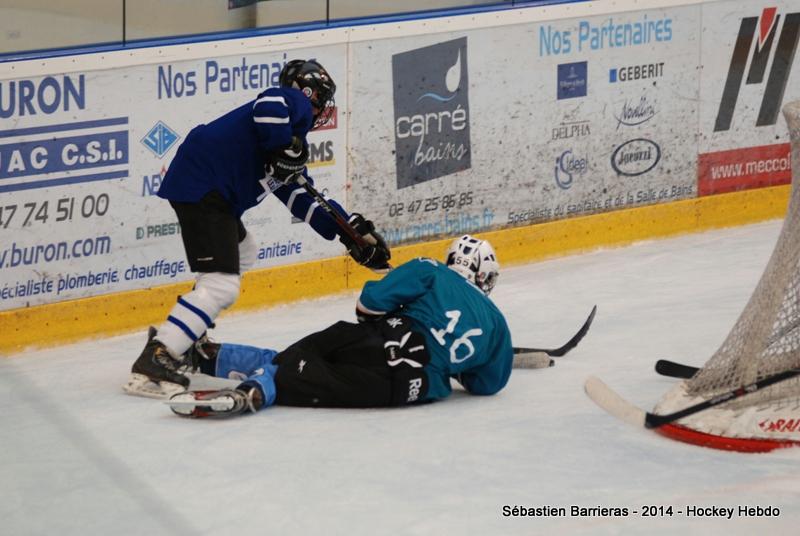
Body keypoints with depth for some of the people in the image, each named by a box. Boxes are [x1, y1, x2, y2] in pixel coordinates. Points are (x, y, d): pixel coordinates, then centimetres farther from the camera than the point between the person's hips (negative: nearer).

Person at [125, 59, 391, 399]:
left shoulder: (292, 136, 28)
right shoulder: (295, 103, 3)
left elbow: (304, 201, 27)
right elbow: (270, 104, -22)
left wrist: (353, 230, 22)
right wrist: (285, 147, -18)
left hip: (213, 193, 11)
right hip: (202, 188, -11)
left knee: (242, 254, 33)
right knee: (221, 285, -17)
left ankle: (188, 339, 30)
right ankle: (152, 363, -24)